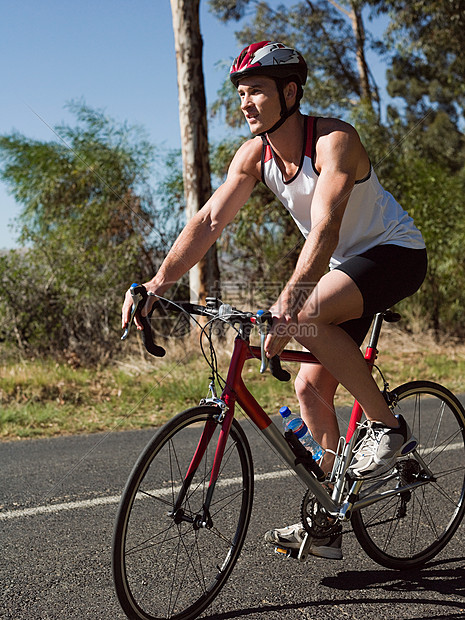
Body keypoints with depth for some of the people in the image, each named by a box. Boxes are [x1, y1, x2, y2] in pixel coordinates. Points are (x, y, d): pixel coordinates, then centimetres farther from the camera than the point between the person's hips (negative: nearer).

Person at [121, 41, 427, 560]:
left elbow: (325, 230, -39)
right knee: (310, 388, 0)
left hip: (395, 252, -7)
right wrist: (158, 282, -26)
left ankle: (386, 425, -15)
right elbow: (208, 221, -13)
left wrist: (288, 303, -52)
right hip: (345, 265, 8)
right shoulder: (254, 154, -6)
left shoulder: (334, 141, -26)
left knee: (306, 316, -34)